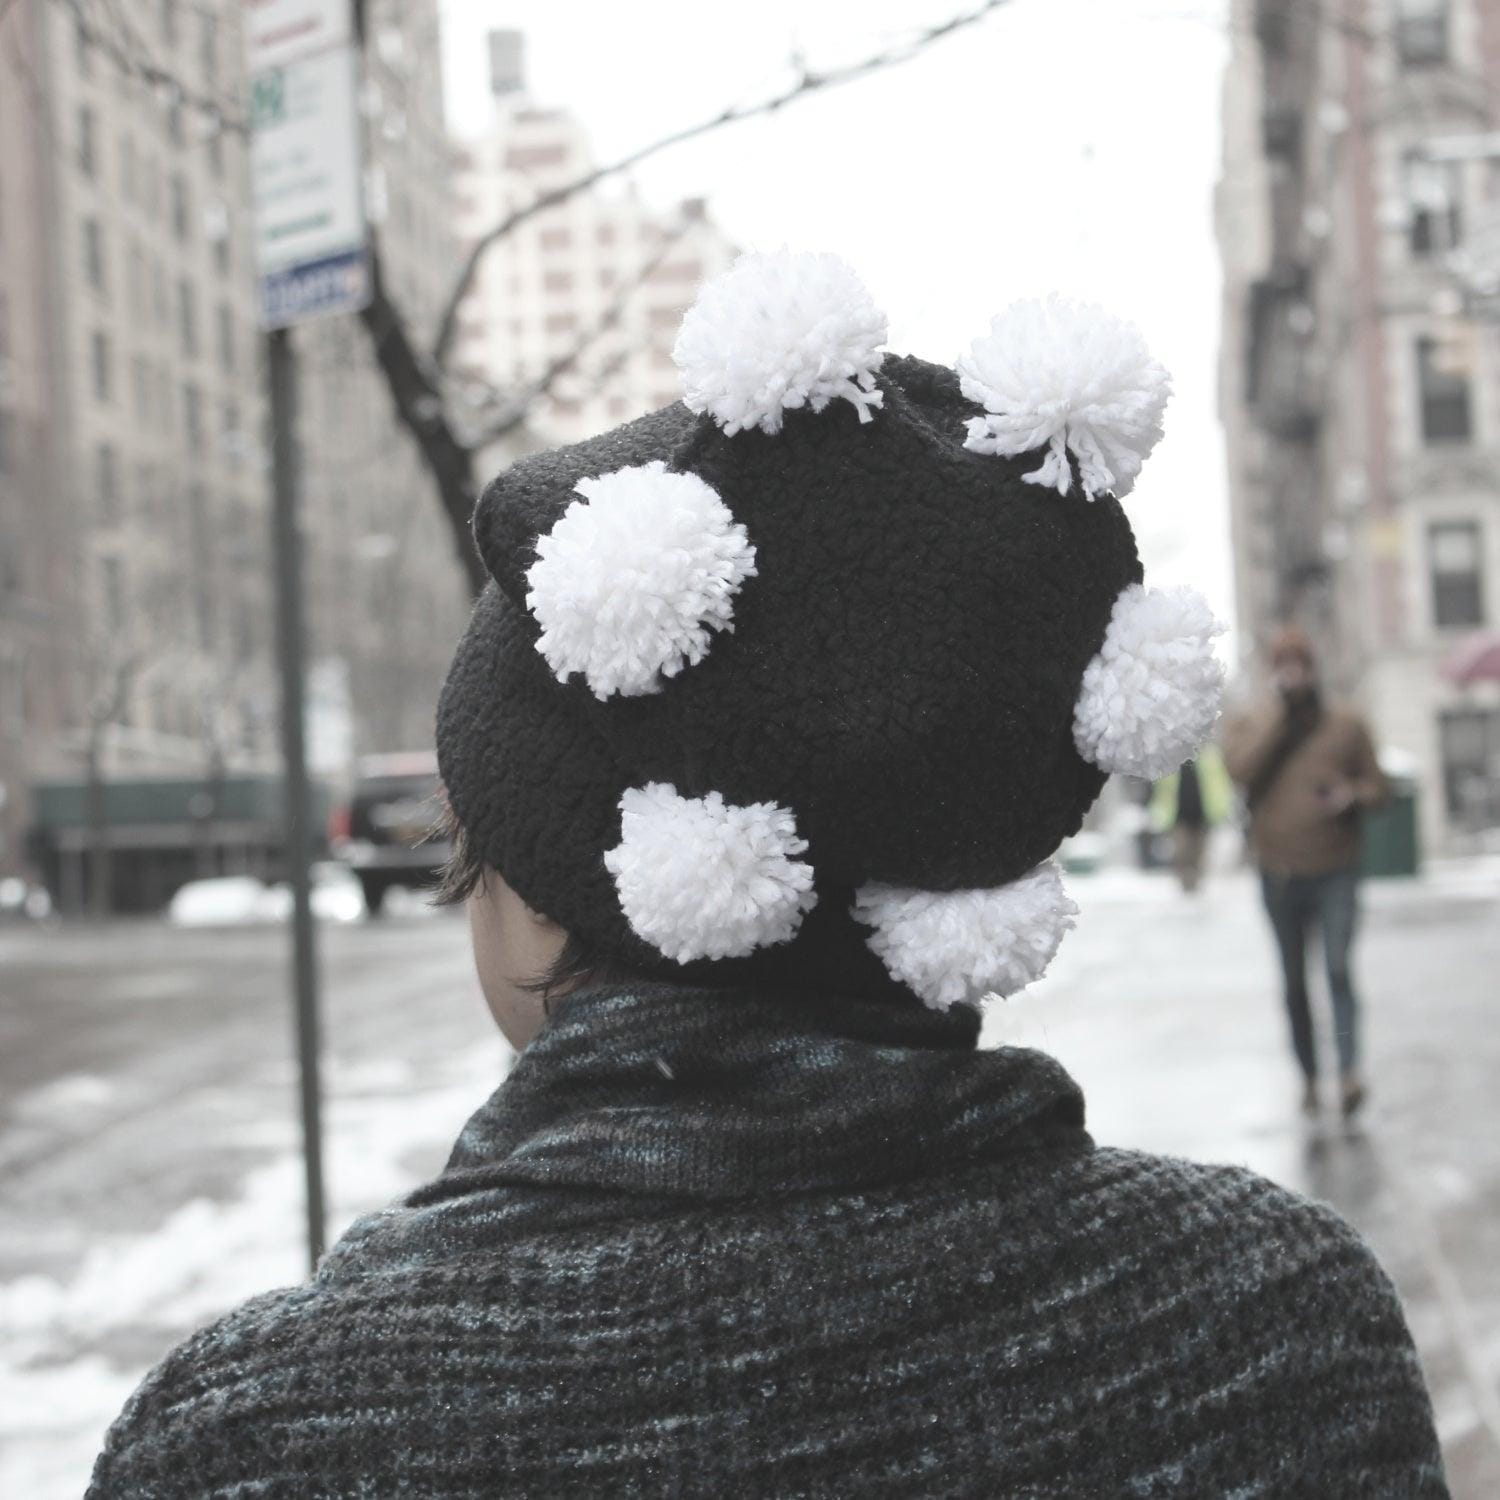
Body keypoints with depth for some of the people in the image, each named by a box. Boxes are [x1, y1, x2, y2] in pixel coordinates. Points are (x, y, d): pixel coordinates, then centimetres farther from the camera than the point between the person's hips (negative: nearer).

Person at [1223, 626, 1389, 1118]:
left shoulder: (1346, 724, 5)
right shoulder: (1248, 725, 5)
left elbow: (1377, 787, 8)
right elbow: (1240, 769, -16)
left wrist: (1353, 796, -15)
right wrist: (1279, 715, -13)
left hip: (1336, 873, -2)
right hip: (1280, 874, 2)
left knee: (1339, 968, -18)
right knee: (1294, 981, 8)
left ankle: (1350, 1071, -25)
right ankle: (1309, 1077, 18)